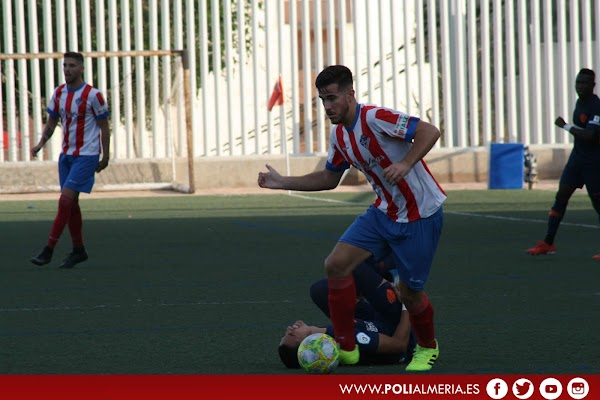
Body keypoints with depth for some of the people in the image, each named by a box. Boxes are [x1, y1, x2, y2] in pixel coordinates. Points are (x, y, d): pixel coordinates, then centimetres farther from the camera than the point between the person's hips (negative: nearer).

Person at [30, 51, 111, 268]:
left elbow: (104, 127, -5)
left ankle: (48, 250, -15)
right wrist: (40, 143, -4)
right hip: (66, 154, 7)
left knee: (66, 199, -15)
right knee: (70, 202, 9)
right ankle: (78, 250, 20)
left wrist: (105, 157, -5)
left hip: (86, 155, -7)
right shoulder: (59, 93, 6)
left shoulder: (93, 95, -11)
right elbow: (51, 122, 13)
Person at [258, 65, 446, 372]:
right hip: (384, 211, 7)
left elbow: (430, 132, -26)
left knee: (410, 292, 1)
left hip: (420, 216, -7)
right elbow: (329, 179, 19)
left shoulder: (375, 118, -21)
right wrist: (282, 182, 12)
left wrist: (405, 164, -39)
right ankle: (345, 347, -1)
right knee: (336, 264, -9)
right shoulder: (339, 134, 5)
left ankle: (427, 348, 32)